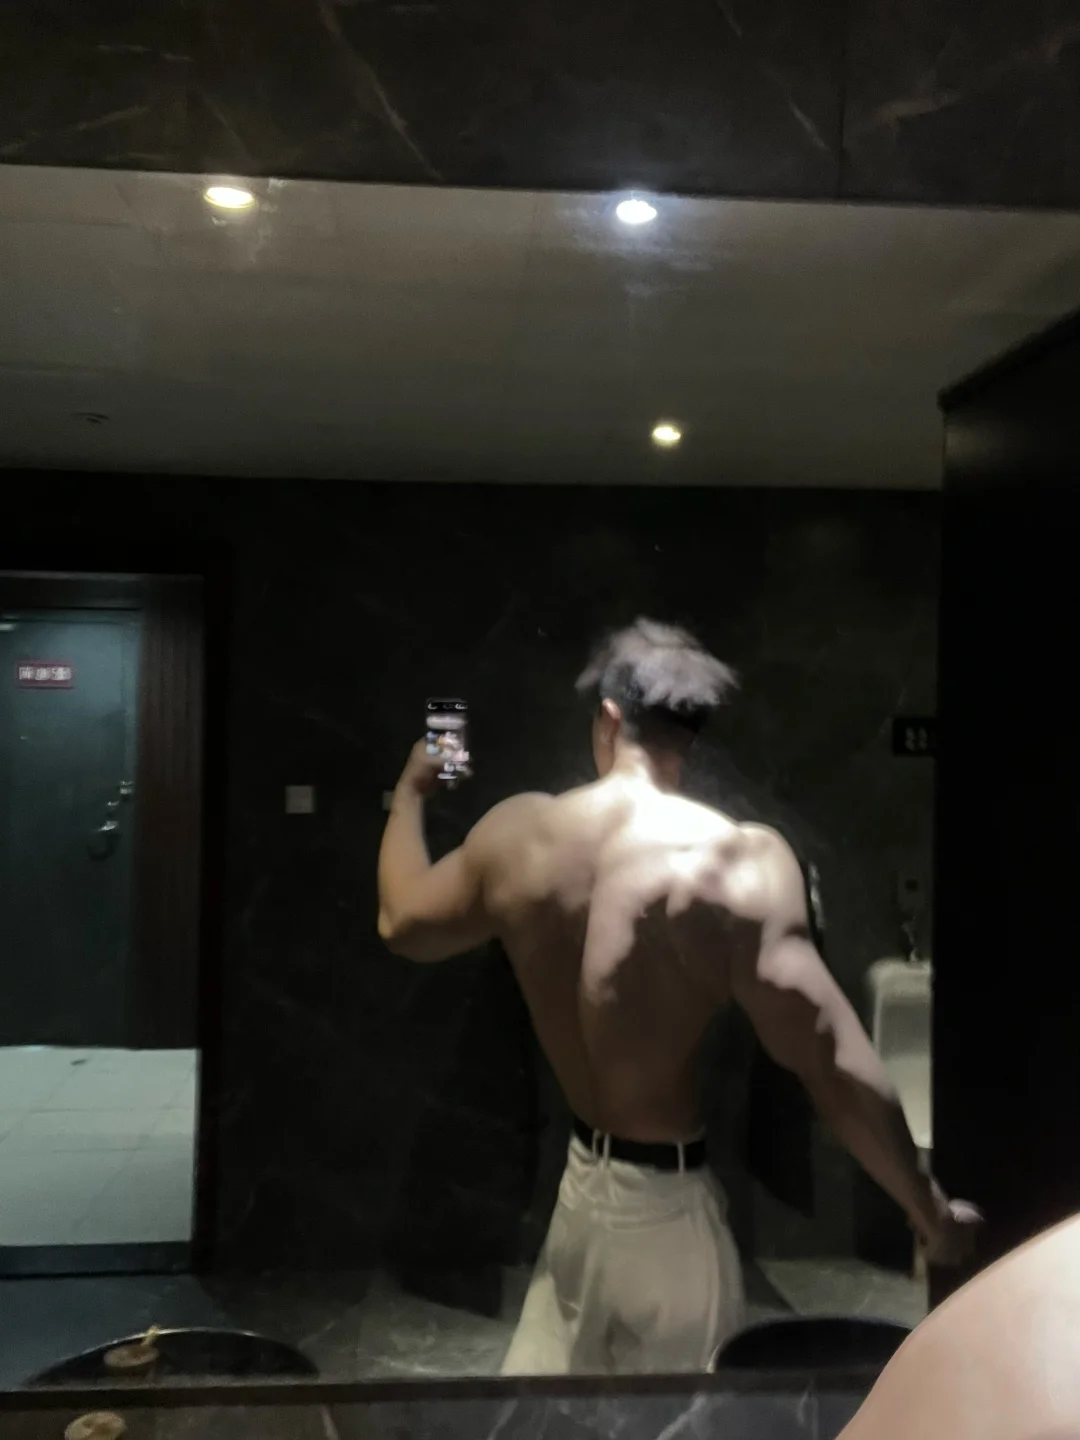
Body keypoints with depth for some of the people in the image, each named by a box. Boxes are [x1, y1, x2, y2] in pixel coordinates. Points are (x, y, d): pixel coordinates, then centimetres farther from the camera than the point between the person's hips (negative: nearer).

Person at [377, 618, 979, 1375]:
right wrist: (931, 1210, -11)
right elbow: (834, 1061, -25)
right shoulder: (739, 859, -23)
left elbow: (403, 924, 10)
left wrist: (411, 794, 25)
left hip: (585, 1179, 4)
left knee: (551, 1367, 26)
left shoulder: (518, 833, -8)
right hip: (670, 1205, -4)